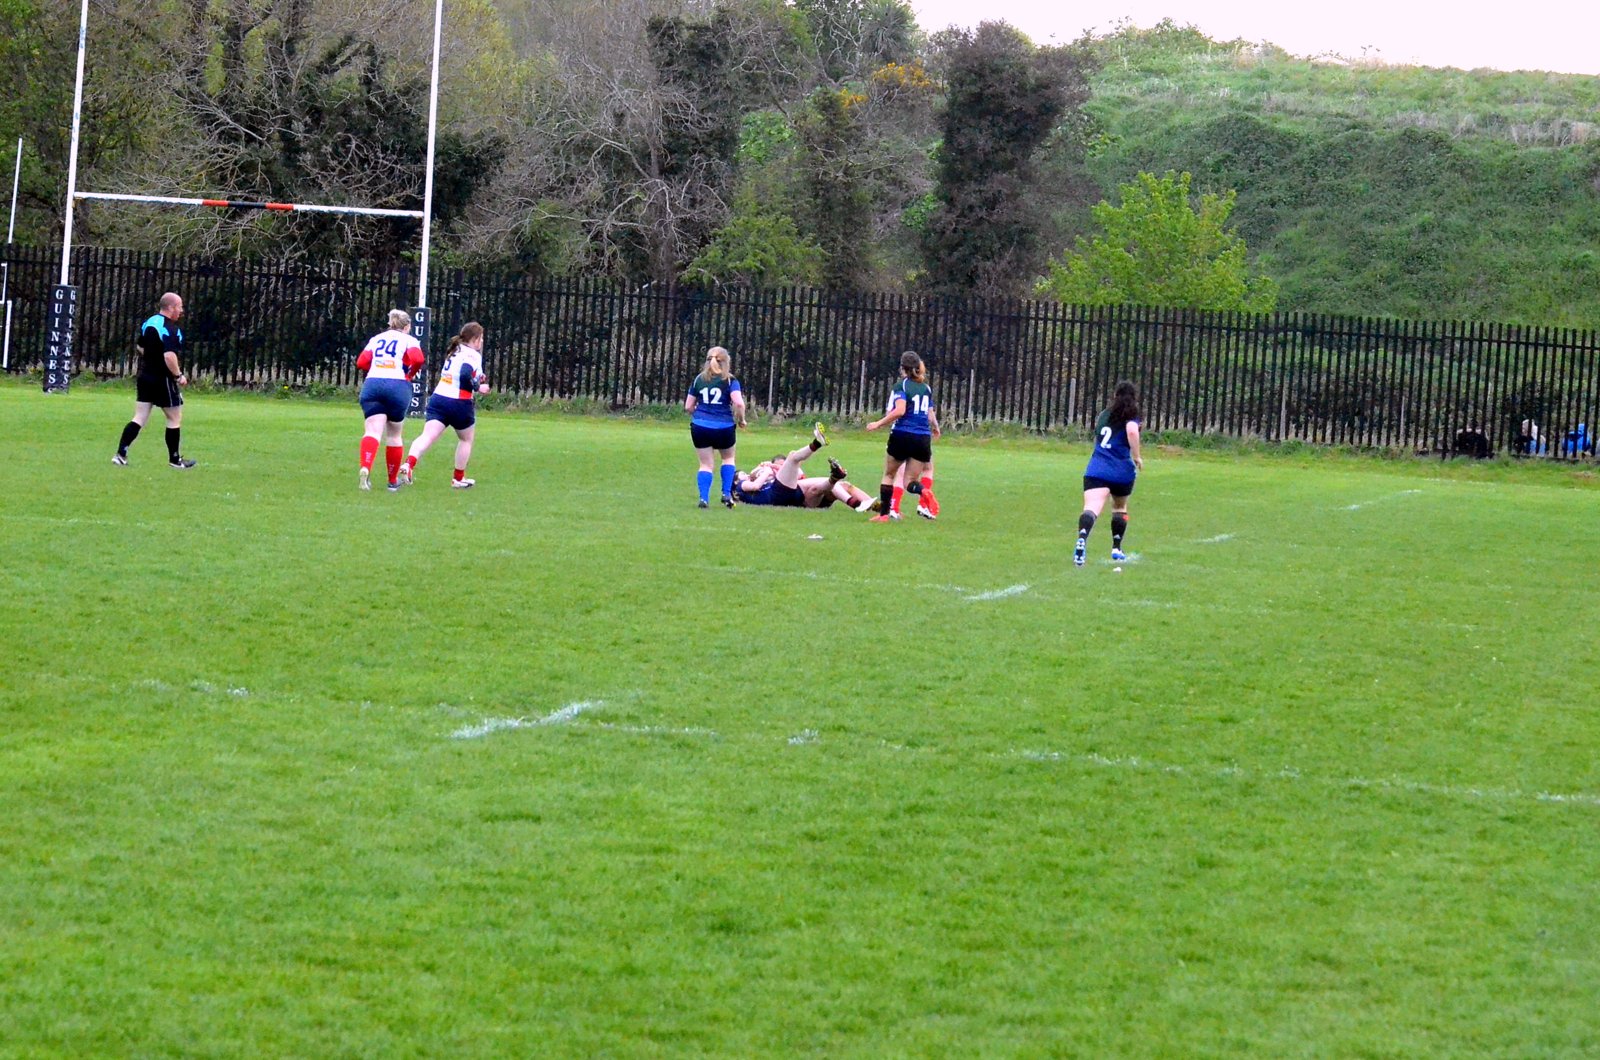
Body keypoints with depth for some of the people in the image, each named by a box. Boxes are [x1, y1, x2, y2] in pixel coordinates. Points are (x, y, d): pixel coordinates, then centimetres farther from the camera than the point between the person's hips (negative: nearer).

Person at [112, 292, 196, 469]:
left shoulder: (148, 323, 9)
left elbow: (141, 348, 21)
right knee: (175, 418, 8)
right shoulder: (171, 329, -18)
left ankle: (120, 454, -1)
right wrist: (178, 375, -18)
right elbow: (169, 356, -28)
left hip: (144, 376, 8)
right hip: (163, 380, -8)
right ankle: (175, 459, 16)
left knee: (139, 418, 8)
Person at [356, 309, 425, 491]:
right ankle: (393, 481, 21)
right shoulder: (409, 340, 10)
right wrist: (410, 374, 9)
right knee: (394, 436, 12)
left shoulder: (376, 339, 19)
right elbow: (418, 359, -9)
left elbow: (361, 363, 8)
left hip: (372, 385, 2)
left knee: (373, 431, -9)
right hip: (398, 386, -2)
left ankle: (365, 468, -36)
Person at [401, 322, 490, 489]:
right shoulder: (473, 355, -8)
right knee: (466, 439, 20)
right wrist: (477, 387, -9)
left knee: (427, 436, -10)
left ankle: (408, 464, -35)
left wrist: (477, 379, 13)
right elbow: (465, 375, -24)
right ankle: (458, 479, 25)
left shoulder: (455, 350, 17)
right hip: (460, 404, -5)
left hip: (438, 398, 6)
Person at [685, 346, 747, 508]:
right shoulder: (730, 381, -2)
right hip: (724, 427, -2)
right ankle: (727, 493, 13)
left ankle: (704, 498, -4)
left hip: (700, 427, 2)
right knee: (728, 458, 22)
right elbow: (739, 404, -17)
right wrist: (740, 420, 1)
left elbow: (688, 407, 10)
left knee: (705, 464, 9)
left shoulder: (699, 380, 7)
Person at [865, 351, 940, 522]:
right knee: (910, 482, 6)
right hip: (922, 438, 4)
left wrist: (878, 423, -12)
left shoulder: (902, 385, -3)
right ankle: (925, 492, -29)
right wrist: (935, 428, 36)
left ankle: (884, 513, 13)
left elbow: (899, 410, -18)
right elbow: (931, 414, 15)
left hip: (902, 435, -4)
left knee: (888, 475, 16)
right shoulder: (926, 388, 13)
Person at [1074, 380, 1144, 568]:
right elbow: (1132, 431, -17)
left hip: (1095, 470, 1)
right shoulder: (1130, 417, 4)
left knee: (1092, 507, -20)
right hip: (1122, 471, -1)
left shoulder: (1104, 415, 20)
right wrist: (1136, 457, -7)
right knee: (1120, 507, 26)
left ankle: (1082, 537, -48)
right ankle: (1116, 549, 30)